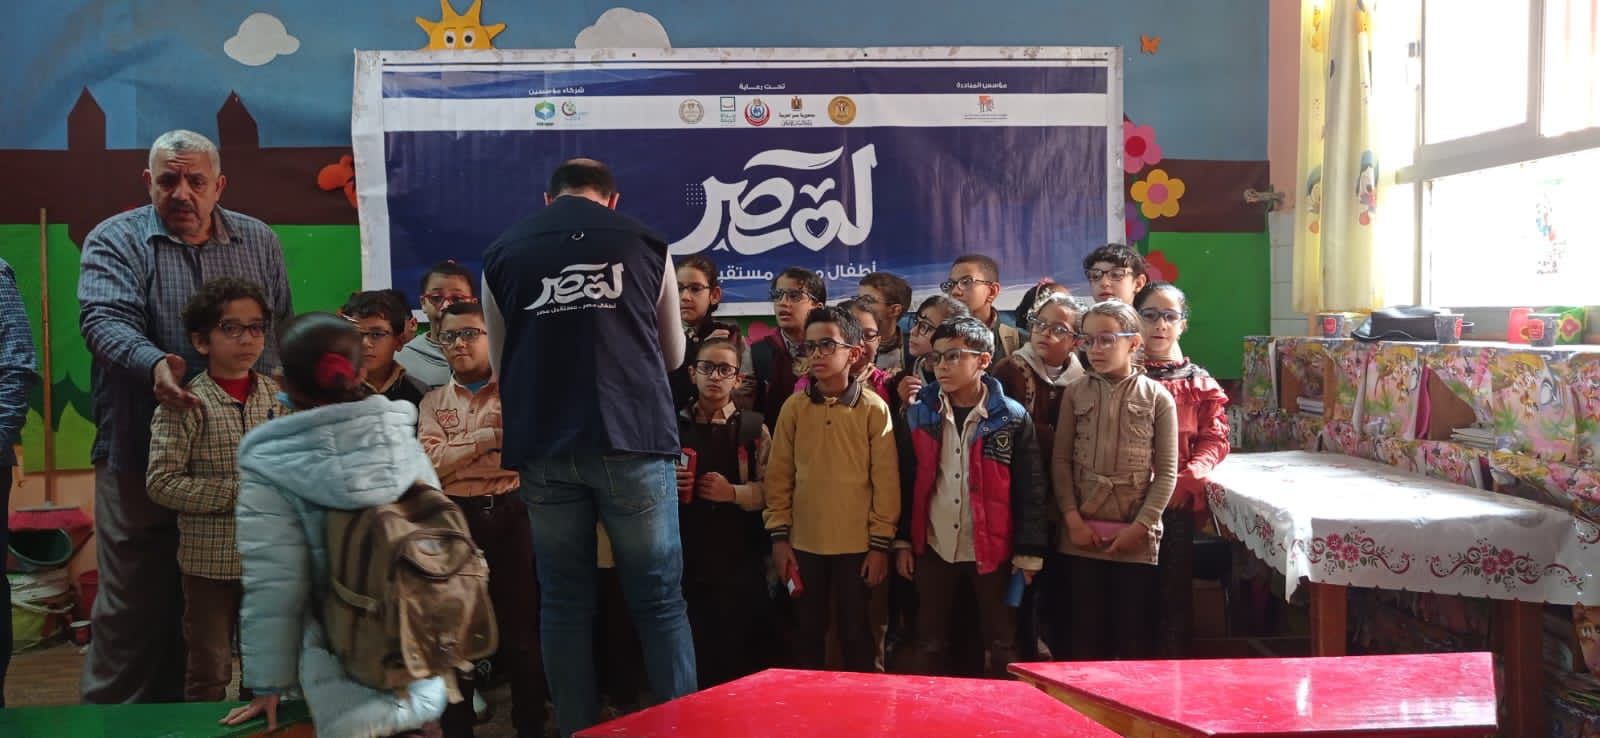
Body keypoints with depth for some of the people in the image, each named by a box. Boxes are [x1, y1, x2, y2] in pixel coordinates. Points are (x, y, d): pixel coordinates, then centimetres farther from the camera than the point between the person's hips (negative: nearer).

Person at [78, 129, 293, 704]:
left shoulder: (259, 242, 9)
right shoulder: (114, 241, -2)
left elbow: (285, 330, 13)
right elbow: (104, 320, -18)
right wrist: (153, 364, -37)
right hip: (142, 456, -3)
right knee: (133, 602, 6)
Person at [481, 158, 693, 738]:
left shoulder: (502, 253, 10)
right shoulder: (645, 243, 8)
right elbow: (673, 354, 20)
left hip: (543, 447, 2)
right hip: (632, 437, -1)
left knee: (563, 600, 11)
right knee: (659, 598, 7)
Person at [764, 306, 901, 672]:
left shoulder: (874, 409, -5)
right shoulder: (794, 407, 2)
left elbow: (886, 481, -4)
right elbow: (779, 475, 5)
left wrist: (881, 543, -5)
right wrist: (779, 535, 2)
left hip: (857, 544, -2)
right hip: (804, 543, 3)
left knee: (855, 631, 8)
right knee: (807, 630, 12)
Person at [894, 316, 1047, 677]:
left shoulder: (1012, 417, -7)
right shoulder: (918, 414, 1)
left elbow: (1030, 491, -5)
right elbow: (906, 483, 7)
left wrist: (1029, 552, -6)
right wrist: (902, 540, 5)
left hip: (993, 551, -2)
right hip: (934, 549, 2)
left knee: (1002, 647, 9)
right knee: (928, 646, 12)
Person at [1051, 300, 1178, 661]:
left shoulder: (1157, 397, 0)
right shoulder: (1075, 392, 4)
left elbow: (1167, 472, -2)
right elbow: (1061, 460, 3)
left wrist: (1141, 526, -8)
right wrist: (1073, 519, -5)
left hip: (1136, 536, -1)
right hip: (1085, 532, 1)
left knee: (1134, 631, 5)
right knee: (1086, 630, 8)